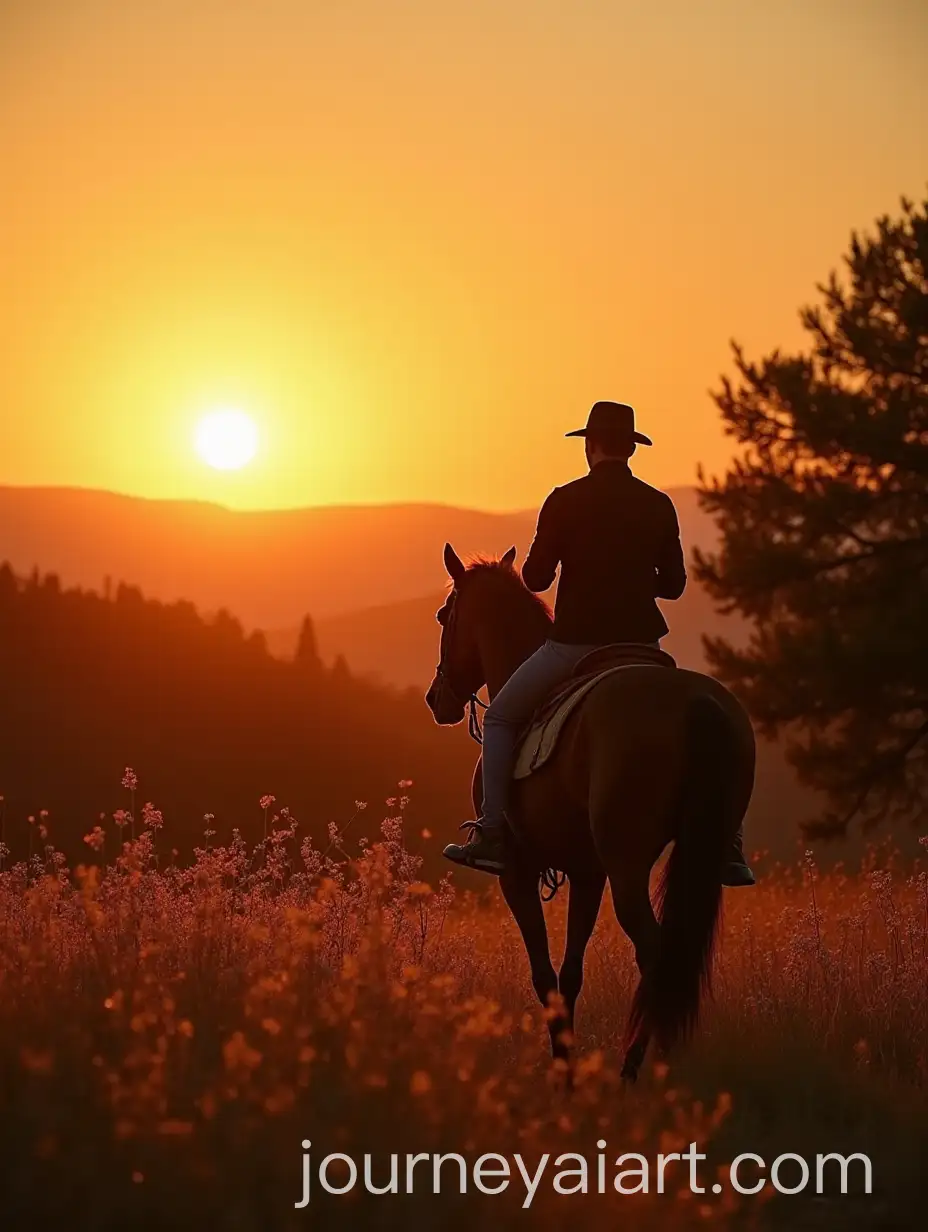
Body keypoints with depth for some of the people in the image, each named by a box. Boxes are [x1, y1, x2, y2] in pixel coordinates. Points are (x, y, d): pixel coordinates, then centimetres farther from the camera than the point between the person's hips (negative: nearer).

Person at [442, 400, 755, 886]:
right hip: (641, 644, 3)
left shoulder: (565, 501, -6)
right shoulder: (659, 506, 4)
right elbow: (674, 584, 9)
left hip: (574, 643, -3)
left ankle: (492, 832, 4)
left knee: (501, 718, 14)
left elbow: (535, 578, -6)